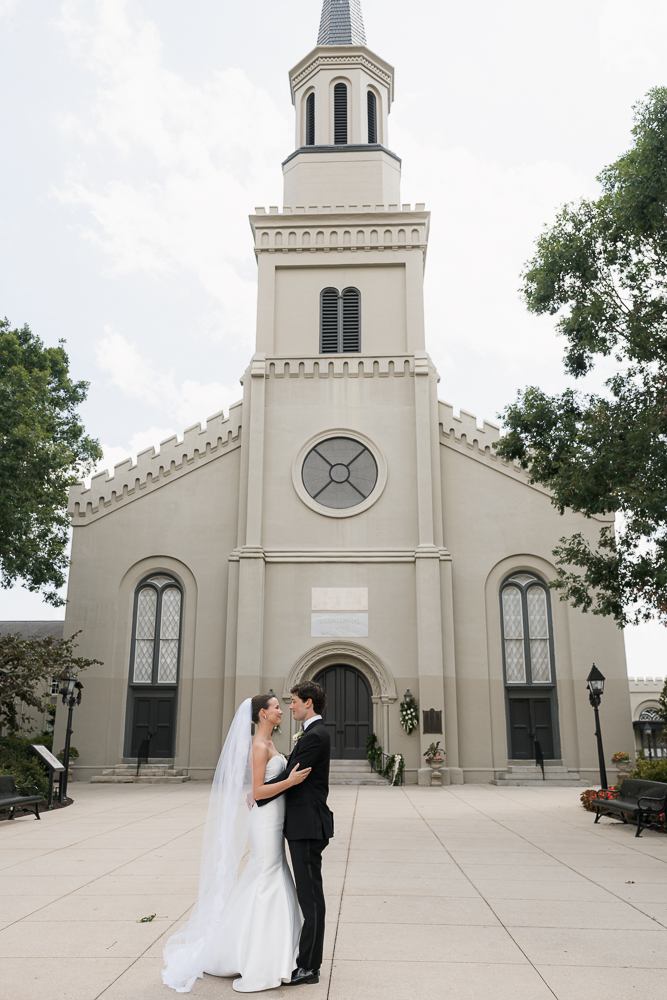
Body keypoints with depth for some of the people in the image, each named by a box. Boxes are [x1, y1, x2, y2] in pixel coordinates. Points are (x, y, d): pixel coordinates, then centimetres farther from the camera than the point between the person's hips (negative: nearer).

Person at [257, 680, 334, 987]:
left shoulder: (315, 736, -18)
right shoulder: (314, 733, 14)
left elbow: (291, 777, -19)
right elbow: (294, 775, 17)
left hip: (308, 826, -10)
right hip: (303, 825, 10)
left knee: (310, 896, -1)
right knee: (309, 895, 16)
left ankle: (308, 967, 7)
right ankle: (309, 958, 26)